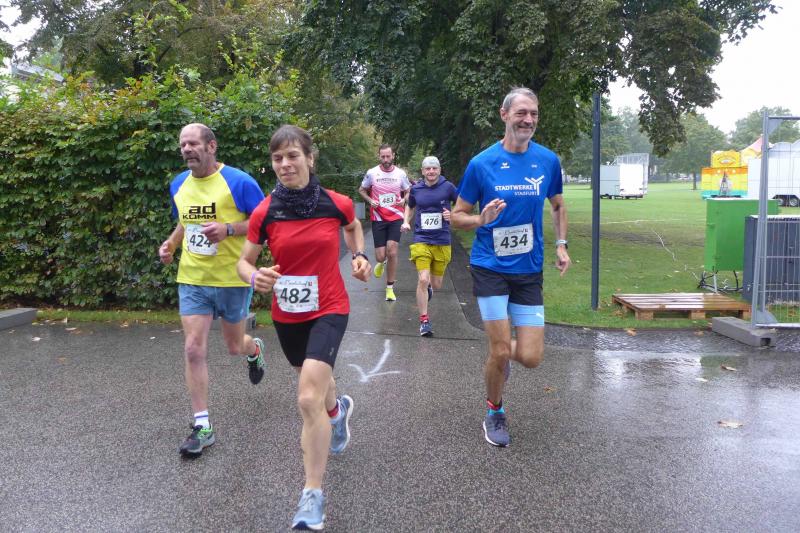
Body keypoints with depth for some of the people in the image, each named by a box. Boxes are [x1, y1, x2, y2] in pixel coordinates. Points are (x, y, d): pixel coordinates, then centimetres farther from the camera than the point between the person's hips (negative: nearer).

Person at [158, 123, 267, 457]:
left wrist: (228, 229, -24)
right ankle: (202, 426, 4)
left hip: (233, 278, -4)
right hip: (192, 279, 4)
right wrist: (171, 243, 4)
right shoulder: (178, 185, 6)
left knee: (234, 346, 12)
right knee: (193, 348, -5)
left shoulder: (239, 182, -12)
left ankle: (254, 350, 52)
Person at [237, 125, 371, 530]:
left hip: (329, 309, -3)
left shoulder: (337, 204, -11)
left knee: (308, 399, -18)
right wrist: (254, 277, -24)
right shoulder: (264, 213, -11)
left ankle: (312, 497, -4)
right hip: (286, 314, 3)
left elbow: (353, 226, 13)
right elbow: (244, 261, -2)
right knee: (315, 381, 26)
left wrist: (360, 256, -4)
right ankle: (338, 409, 64)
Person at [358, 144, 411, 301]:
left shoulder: (401, 173, 1)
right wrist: (370, 200, -7)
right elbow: (362, 190, 12)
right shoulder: (372, 173, -1)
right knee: (380, 256, -3)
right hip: (378, 219, 0)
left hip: (396, 218, 0)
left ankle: (390, 288, 0)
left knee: (392, 250, -14)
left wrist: (403, 200, -8)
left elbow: (408, 192, 14)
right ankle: (381, 262, 40)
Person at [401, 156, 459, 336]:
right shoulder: (416, 189, 3)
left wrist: (453, 215, -13)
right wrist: (406, 222, 7)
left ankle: (428, 287, 49)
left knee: (436, 284, 10)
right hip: (421, 240, 0)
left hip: (442, 242, 0)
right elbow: (410, 206, 23)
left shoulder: (448, 187, -4)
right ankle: (424, 320, -1)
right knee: (423, 280, -14)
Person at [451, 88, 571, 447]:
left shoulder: (548, 160, 2)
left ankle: (502, 354, 36)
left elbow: (558, 205, 18)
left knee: (531, 357, -1)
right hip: (490, 268, -3)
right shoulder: (482, 163, -7)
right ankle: (495, 414, 24)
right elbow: (457, 216, 0)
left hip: (529, 270, 3)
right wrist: (482, 219, -21)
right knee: (500, 351, -4)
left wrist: (561, 245, 3)